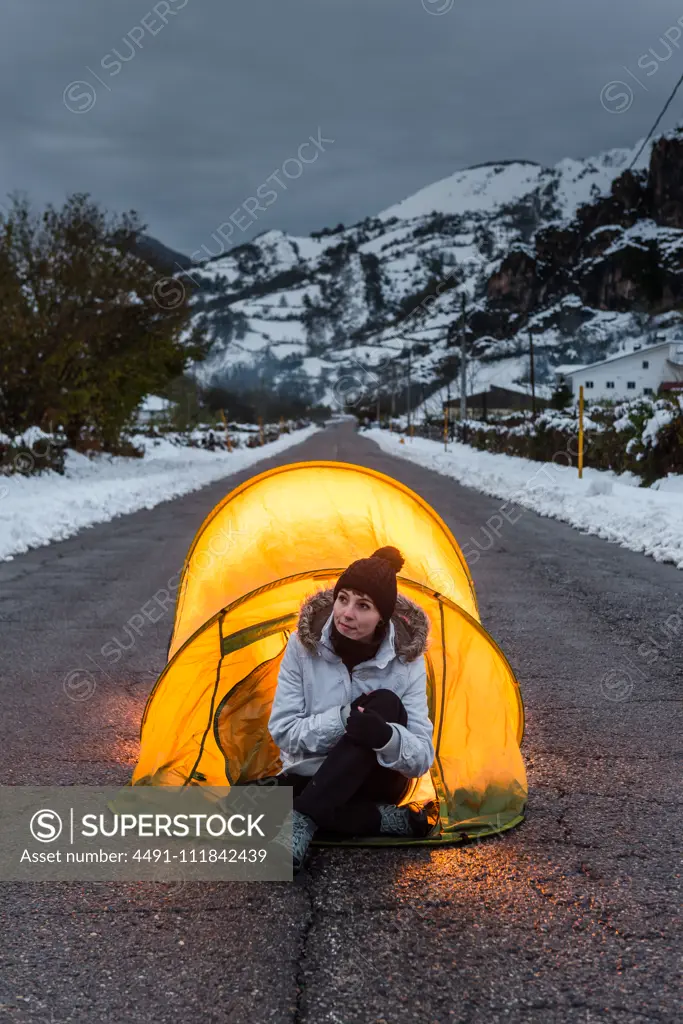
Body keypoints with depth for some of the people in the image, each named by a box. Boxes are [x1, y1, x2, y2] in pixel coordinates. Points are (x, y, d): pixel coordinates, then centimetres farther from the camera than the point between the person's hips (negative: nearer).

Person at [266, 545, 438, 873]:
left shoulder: (405, 658, -15)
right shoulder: (304, 644, -13)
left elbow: (422, 757, -18)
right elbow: (282, 730, -13)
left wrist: (386, 736, -41)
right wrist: (343, 718, -29)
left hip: (375, 780, -1)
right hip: (311, 776, 1)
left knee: (385, 704, -31)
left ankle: (300, 820, -30)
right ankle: (400, 820, -22)